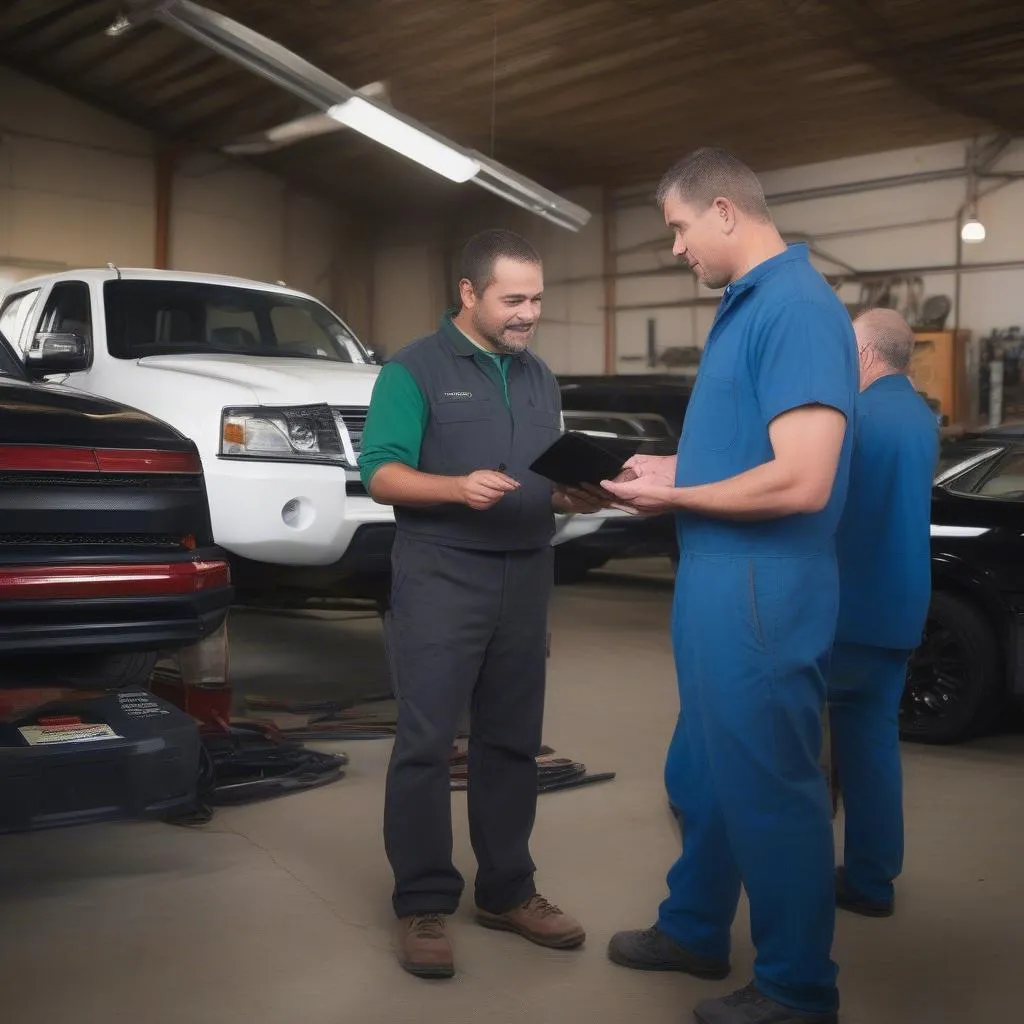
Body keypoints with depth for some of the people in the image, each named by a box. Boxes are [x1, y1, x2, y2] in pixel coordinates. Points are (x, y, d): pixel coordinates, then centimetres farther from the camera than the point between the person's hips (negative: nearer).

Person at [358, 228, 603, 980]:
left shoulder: (541, 379, 15)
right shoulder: (416, 369, -3)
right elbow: (381, 475, -11)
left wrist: (576, 495, -5)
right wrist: (458, 487, -27)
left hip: (524, 578, 6)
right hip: (441, 576, -5)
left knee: (512, 743, 11)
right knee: (426, 744, -3)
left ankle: (507, 891, 23)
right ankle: (423, 905, 8)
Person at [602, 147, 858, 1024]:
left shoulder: (797, 307, -19)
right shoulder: (746, 304, 11)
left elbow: (801, 480, -26)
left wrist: (672, 498, -14)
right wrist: (670, 469, 9)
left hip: (761, 590, -10)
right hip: (720, 583, 10)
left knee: (769, 788, 5)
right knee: (705, 774, 22)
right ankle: (695, 930, 41)